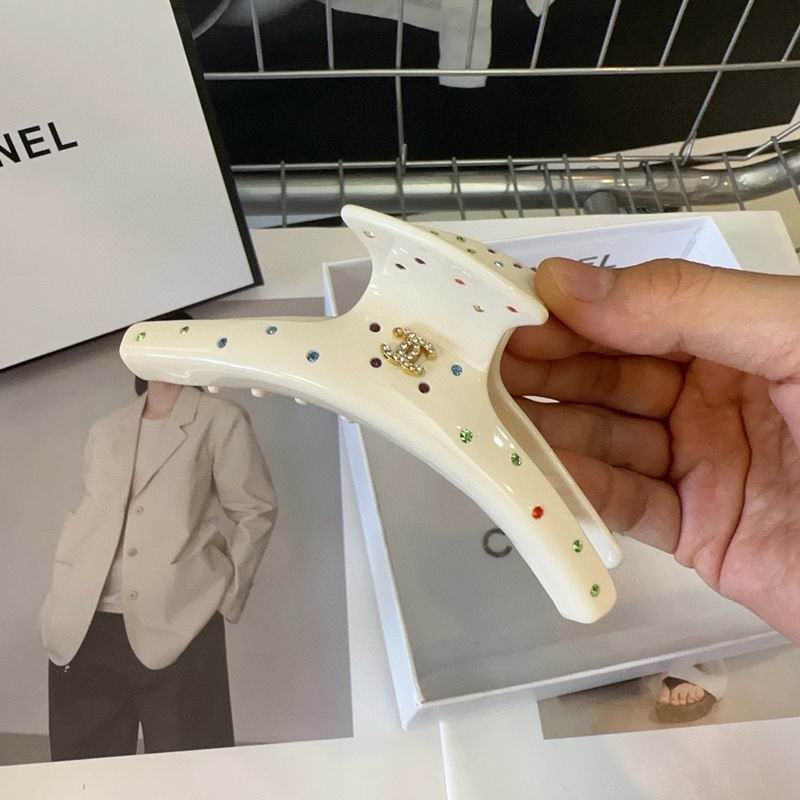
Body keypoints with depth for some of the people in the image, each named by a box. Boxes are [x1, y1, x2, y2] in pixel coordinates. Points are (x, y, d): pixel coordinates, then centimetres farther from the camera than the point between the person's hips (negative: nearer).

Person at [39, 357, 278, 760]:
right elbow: (87, 513, 21)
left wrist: (227, 593, -5)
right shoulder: (104, 430, 16)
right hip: (83, 628, 5)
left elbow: (255, 511, 1)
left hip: (178, 626, -4)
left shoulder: (221, 421, 1)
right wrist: (63, 595, 11)